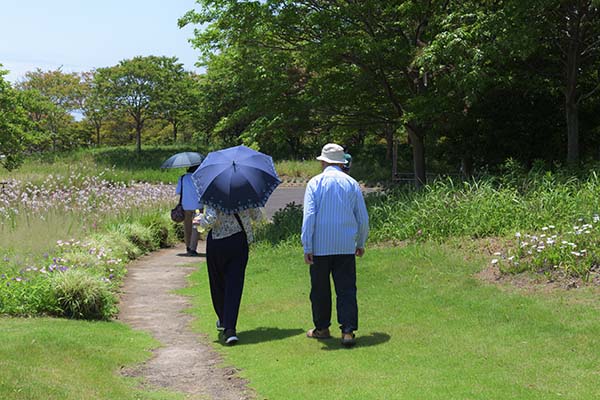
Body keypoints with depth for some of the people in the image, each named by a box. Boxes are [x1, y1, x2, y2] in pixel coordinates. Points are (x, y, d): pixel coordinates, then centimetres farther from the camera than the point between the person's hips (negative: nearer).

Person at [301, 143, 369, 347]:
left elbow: (308, 216, -9)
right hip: (346, 246, 2)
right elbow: (363, 218, 9)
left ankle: (322, 328, 23)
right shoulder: (352, 184, 6)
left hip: (320, 247, -1)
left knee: (320, 289, 12)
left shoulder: (315, 183, -2)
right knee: (347, 289, 2)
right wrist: (361, 243, 22)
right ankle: (348, 331, -5)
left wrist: (307, 247, -8)